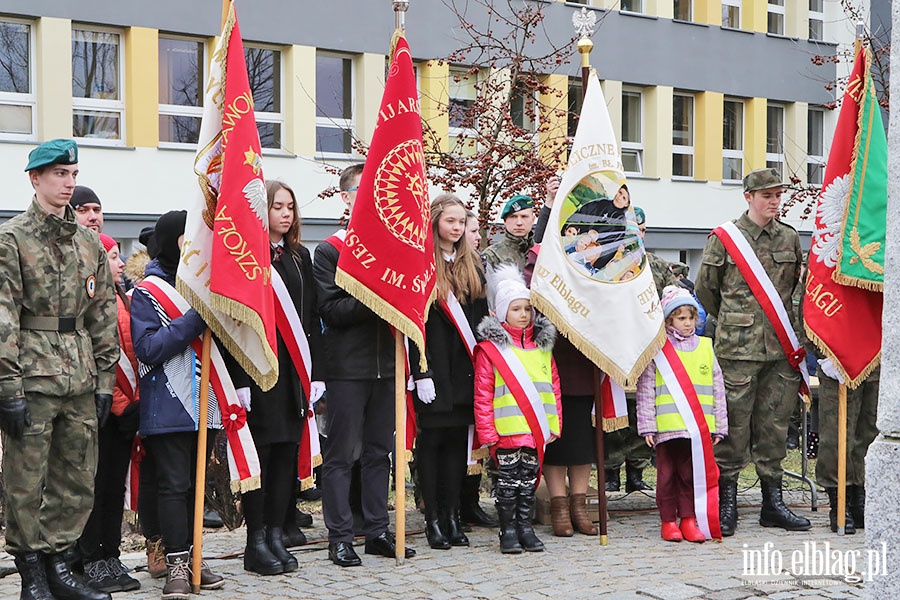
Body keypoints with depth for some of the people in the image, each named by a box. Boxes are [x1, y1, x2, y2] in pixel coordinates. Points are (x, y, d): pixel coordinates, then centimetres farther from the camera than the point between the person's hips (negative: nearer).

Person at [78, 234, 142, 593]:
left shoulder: (122, 299, 18)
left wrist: (134, 402, 10)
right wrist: (123, 405, -15)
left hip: (124, 410, 8)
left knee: (116, 486, 11)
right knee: (96, 486, -3)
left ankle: (110, 559, 18)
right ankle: (90, 564, 4)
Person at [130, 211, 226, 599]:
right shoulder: (148, 291, -3)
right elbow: (147, 349, -14)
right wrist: (193, 321, -19)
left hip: (205, 404, 6)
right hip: (168, 407, -6)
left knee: (196, 483, 10)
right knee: (173, 485, -5)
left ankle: (190, 557, 17)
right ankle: (176, 565, -1)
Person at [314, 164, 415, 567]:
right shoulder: (330, 251, -1)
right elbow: (330, 309, -10)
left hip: (386, 365, 5)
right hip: (347, 367, -5)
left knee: (380, 451, 11)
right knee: (342, 453, -1)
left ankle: (377, 531, 19)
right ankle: (340, 537, 5)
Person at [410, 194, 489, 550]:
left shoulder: (472, 264, 14)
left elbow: (482, 316, 15)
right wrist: (421, 372, -15)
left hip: (465, 369, 5)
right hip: (433, 370, -5)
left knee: (458, 440, 7)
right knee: (431, 440, 0)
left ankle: (452, 516, 13)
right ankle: (433, 519, 6)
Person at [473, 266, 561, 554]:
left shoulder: (542, 345, 12)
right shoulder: (490, 348, -2)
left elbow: (553, 386, 15)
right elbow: (483, 394, -4)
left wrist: (555, 423, 9)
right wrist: (486, 430, -9)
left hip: (537, 429, 4)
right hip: (507, 430, -4)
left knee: (529, 477, 11)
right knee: (508, 479, 2)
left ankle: (525, 526, 20)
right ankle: (508, 530, 11)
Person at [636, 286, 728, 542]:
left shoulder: (705, 347, 12)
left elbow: (717, 389, 15)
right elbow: (645, 389, 1)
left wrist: (719, 425, 11)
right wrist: (647, 425, -5)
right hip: (667, 426, -3)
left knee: (692, 473, 6)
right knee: (667, 474, 4)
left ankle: (688, 519, 15)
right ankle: (668, 521, 13)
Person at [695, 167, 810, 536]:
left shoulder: (790, 239, 11)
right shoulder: (724, 238, -1)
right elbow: (705, 288, 8)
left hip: (782, 347, 4)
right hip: (738, 348, -4)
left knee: (774, 424, 8)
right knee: (734, 425, -2)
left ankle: (773, 502, 16)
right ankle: (727, 504, 7)